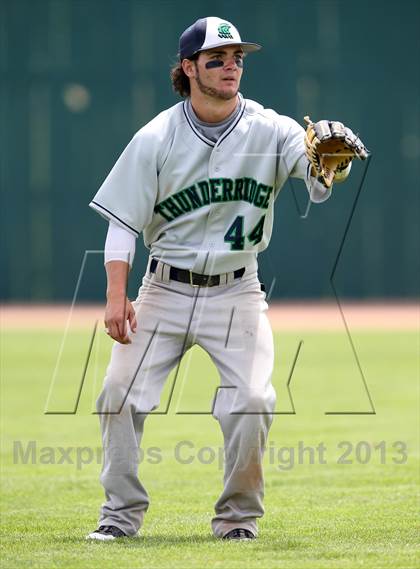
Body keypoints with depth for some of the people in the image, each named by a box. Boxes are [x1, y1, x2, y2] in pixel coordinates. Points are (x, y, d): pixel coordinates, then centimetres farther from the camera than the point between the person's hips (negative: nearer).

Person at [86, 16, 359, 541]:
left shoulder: (269, 131, -7)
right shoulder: (156, 139, -6)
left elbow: (316, 174, -25)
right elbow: (123, 222, -3)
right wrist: (116, 296, -14)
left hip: (236, 292, -1)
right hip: (165, 289, 1)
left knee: (251, 399, -15)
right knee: (120, 393, -9)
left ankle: (238, 517, 3)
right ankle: (122, 513, 6)